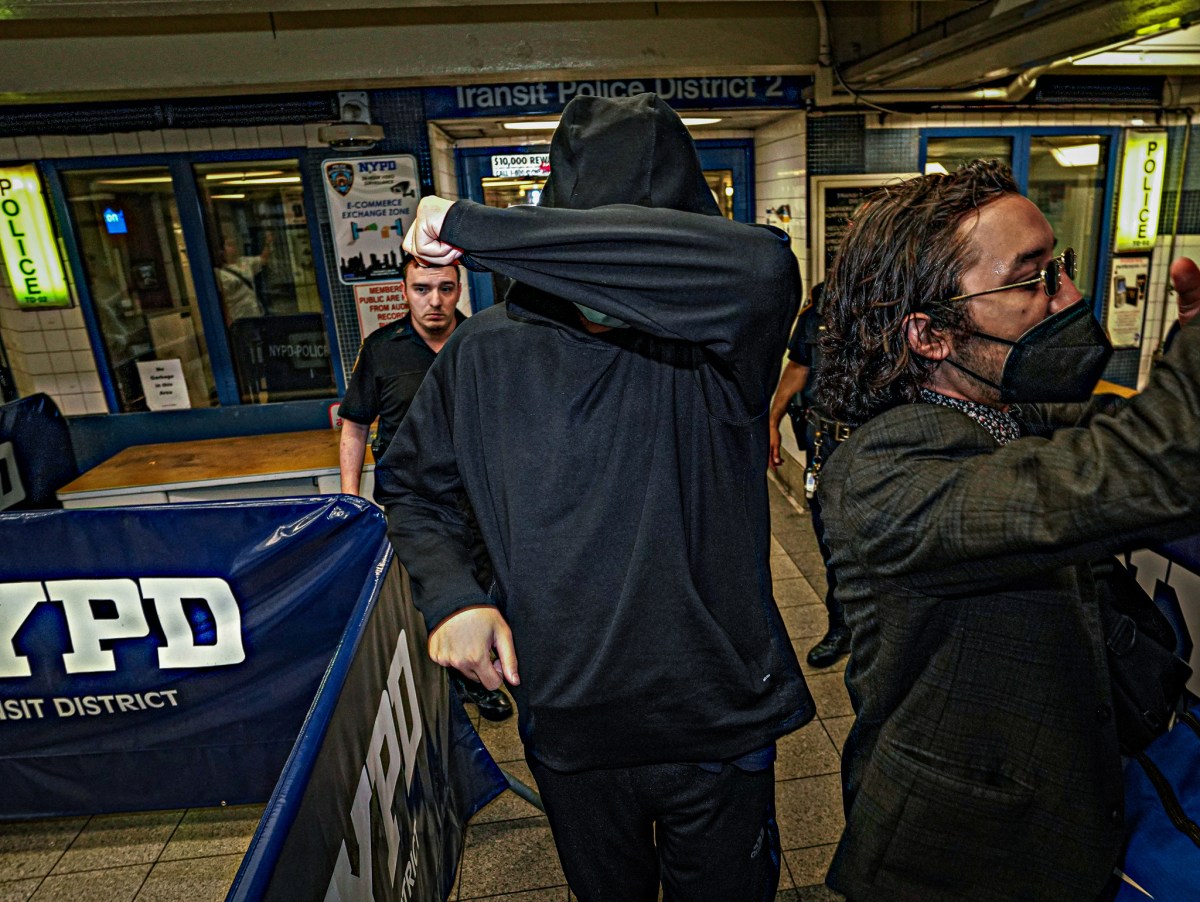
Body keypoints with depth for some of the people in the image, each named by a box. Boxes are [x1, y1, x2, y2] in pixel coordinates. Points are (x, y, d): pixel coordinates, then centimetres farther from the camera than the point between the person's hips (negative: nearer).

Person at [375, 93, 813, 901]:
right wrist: (450, 593, -12)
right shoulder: (489, 352, -10)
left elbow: (763, 267, -46)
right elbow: (412, 483, 7)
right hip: (566, 727, 3)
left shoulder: (716, 349, -20)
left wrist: (476, 228, -40)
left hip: (716, 726, -2)